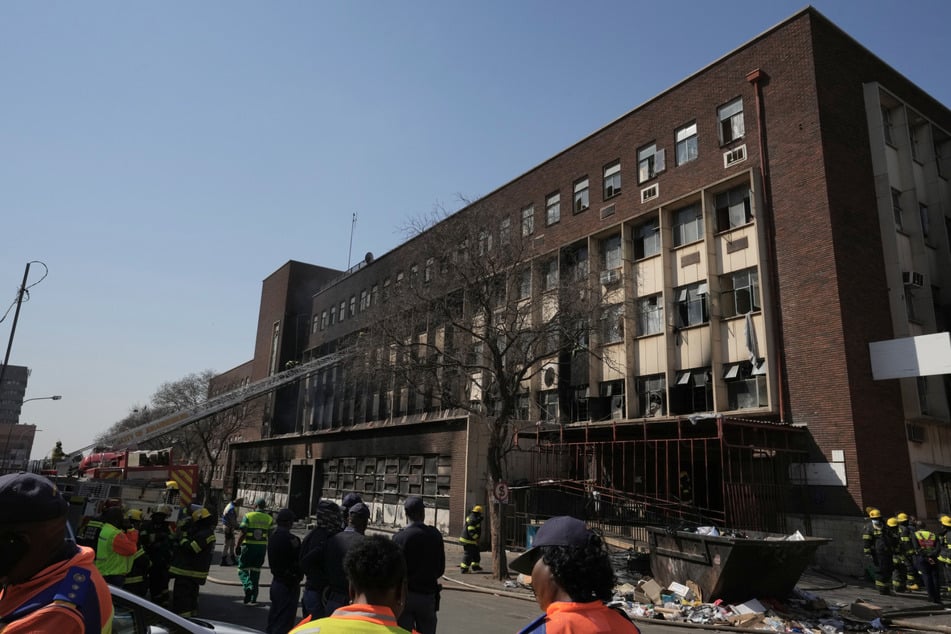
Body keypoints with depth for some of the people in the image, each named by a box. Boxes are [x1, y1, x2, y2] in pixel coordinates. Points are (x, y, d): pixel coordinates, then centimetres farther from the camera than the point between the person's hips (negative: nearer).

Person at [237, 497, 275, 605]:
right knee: (255, 572, 12)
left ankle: (248, 586, -17)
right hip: (262, 547, 3)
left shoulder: (248, 516, -5)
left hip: (248, 546, -3)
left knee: (243, 569, 10)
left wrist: (237, 546, -4)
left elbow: (242, 534, -12)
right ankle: (253, 599, 13)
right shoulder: (269, 519, 4)